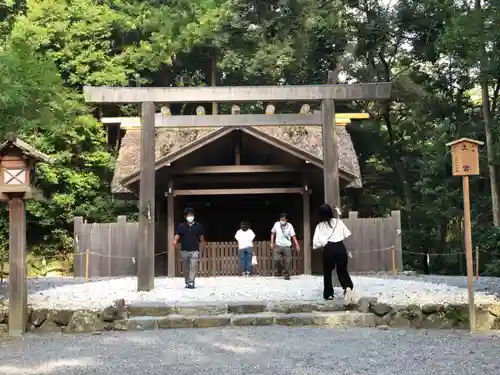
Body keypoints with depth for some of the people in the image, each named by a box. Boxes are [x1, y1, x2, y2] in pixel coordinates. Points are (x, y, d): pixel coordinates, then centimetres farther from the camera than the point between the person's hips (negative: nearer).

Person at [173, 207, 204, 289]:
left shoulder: (197, 226, 7)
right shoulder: (181, 226, 5)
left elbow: (201, 236, 12)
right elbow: (177, 235, -6)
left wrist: (203, 244, 10)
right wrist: (175, 240, -25)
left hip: (194, 250, -1)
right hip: (184, 250, 1)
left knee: (193, 267, -13)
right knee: (185, 268, 8)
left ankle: (191, 282, -14)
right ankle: (187, 282, 21)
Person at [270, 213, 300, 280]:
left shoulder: (289, 226, -6)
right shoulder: (276, 224, -2)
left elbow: (293, 236, -8)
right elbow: (273, 233, 11)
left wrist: (297, 245, -15)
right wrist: (272, 243, 6)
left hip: (287, 246, -1)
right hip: (278, 245, 1)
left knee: (288, 261, -4)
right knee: (276, 259, -14)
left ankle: (287, 275, 9)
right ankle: (280, 268, 17)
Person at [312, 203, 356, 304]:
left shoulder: (320, 226, 5)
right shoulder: (338, 221, 9)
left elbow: (316, 242, -1)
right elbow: (347, 234, 10)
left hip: (328, 249, -1)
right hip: (340, 247, 1)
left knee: (327, 272, 17)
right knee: (342, 270, 10)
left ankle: (329, 294, 20)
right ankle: (348, 287, -18)